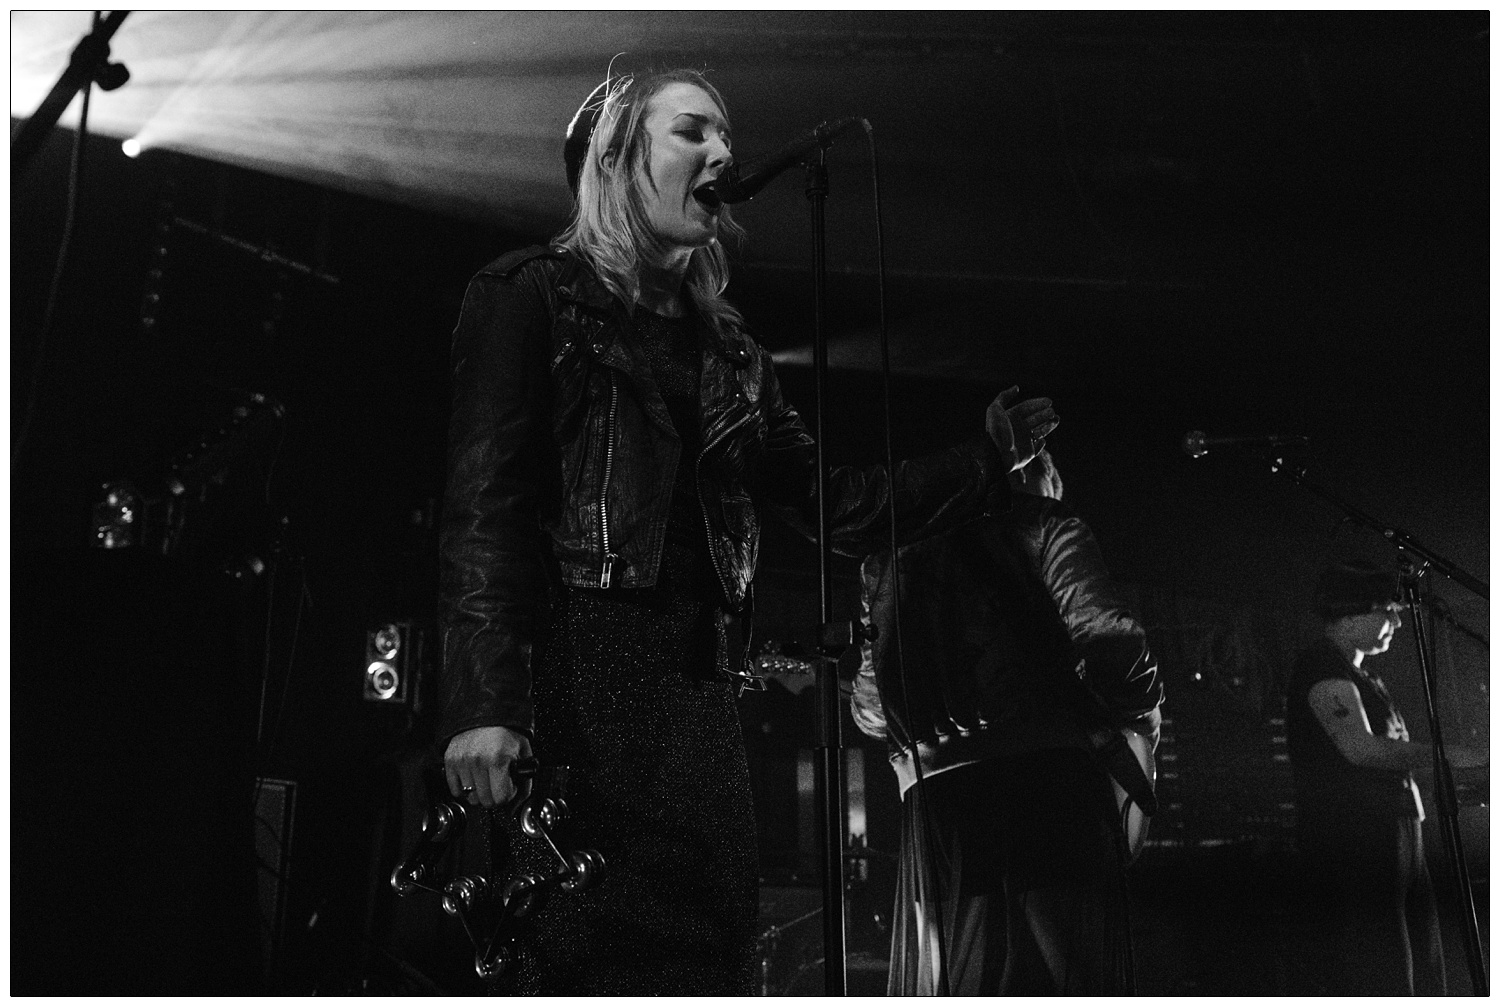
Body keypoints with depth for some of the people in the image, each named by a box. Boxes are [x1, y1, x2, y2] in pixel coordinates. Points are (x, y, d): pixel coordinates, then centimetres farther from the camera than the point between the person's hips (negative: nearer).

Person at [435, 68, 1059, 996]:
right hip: (569, 672, -5)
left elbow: (838, 505, 17)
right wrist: (482, 702, -19)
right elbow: (483, 503, -7)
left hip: (692, 683, 6)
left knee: (711, 950, 2)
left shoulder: (724, 346, 21)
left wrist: (994, 457, 7)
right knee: (588, 962, -11)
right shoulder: (533, 295, 4)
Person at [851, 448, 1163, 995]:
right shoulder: (1040, 525, 8)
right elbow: (1104, 639, -8)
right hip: (1049, 780, -4)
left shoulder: (893, 557, 23)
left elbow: (869, 708, 20)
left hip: (933, 798, 4)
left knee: (949, 980, 6)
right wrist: (1142, 715, 8)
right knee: (1069, 968, -2)